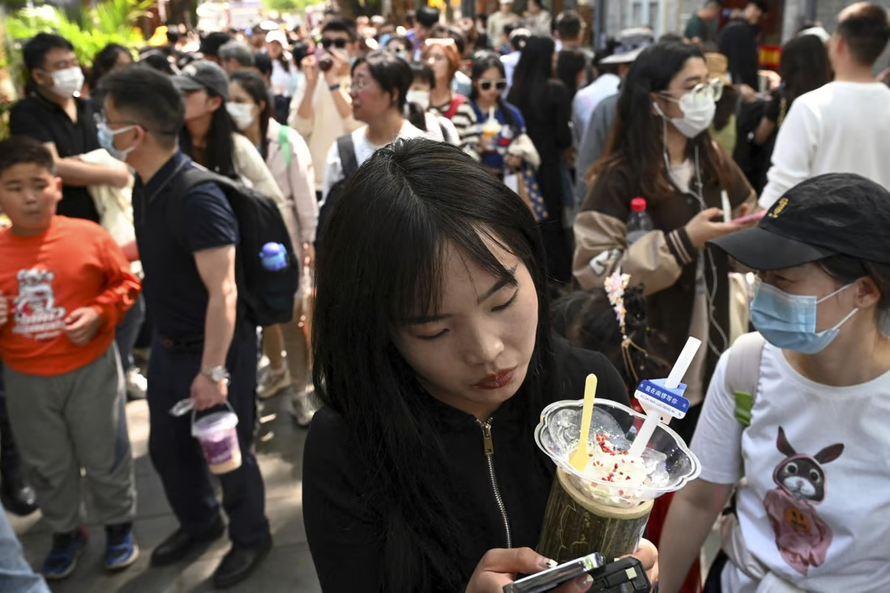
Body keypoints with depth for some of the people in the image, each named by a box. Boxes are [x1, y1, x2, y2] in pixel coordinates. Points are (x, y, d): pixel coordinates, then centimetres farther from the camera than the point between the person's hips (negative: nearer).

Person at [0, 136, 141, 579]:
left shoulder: (88, 236, -13)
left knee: (105, 457, 13)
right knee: (46, 465, 19)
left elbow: (125, 283, -3)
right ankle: (65, 533, 42)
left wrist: (98, 313, -18)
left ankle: (119, 525, 36)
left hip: (90, 371, -2)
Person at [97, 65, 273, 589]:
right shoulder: (146, 184, -1)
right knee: (168, 445, 22)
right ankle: (199, 524, 47)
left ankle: (251, 538, 36)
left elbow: (224, 292, -32)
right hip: (168, 342, 9)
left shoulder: (197, 198, -30)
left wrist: (213, 371, -30)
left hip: (215, 347, -9)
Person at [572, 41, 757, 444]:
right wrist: (682, 243, -25)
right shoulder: (621, 176, -14)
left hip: (708, 352, 6)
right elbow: (593, 270, -23)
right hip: (647, 360, -6)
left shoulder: (714, 162, 5)